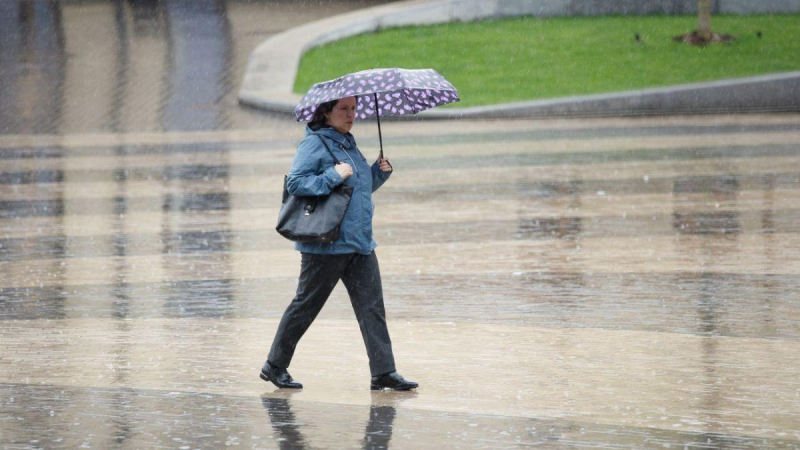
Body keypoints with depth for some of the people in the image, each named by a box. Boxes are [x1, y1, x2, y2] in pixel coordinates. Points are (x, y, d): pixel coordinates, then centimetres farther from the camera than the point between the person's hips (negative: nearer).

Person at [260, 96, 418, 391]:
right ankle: (275, 366, 16)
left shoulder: (349, 144, 17)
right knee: (306, 305, 3)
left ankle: (384, 372, -3)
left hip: (359, 242, 7)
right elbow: (295, 182, -17)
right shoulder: (315, 143, -8)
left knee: (372, 306, -1)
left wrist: (381, 172, 9)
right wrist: (333, 176, -23)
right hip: (326, 243, -7)